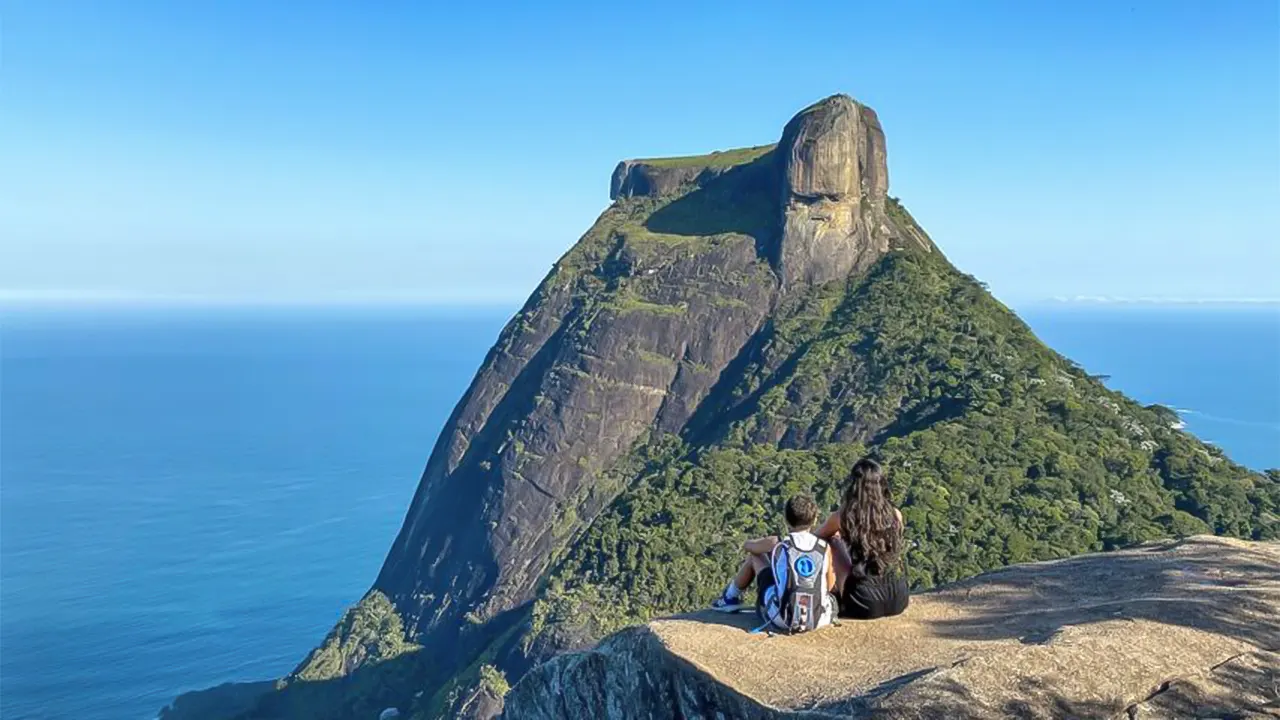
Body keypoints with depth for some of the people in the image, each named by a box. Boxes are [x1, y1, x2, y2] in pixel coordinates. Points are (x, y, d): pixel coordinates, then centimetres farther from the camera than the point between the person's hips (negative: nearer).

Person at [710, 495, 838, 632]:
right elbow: (829, 586, 9)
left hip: (782, 620, -1)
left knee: (755, 553, 17)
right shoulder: (825, 548, -3)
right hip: (818, 620, 2)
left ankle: (731, 598, 36)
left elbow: (746, 545, 13)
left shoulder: (776, 543, -7)